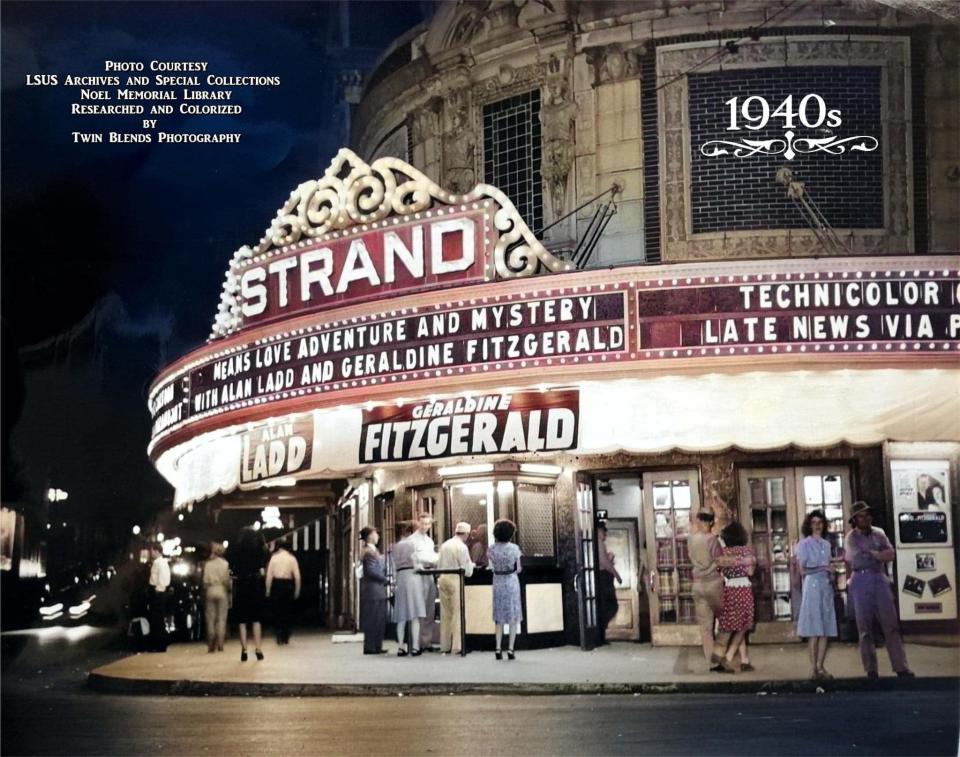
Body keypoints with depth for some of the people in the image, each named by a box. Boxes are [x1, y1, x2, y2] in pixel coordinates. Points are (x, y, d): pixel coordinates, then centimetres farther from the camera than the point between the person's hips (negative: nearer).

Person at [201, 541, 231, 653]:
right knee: (221, 619, 3)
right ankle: (220, 644, -3)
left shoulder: (207, 563, -2)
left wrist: (205, 589, 8)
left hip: (210, 591, 1)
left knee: (210, 619, 6)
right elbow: (227, 580, -5)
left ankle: (211, 645, 4)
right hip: (222, 591, -1)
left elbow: (205, 580, -3)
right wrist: (229, 587, 10)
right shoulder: (224, 563, -5)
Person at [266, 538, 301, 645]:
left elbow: (269, 575, -3)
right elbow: (297, 576, -3)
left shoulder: (274, 557, 1)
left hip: (276, 584, -1)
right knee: (287, 611, 9)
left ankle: (279, 636, -2)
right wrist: (297, 591, 4)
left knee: (277, 611, 7)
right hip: (288, 584, 1)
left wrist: (268, 590, 2)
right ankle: (286, 637, 11)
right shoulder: (292, 558, 2)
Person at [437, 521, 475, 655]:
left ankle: (445, 646, 16)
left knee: (445, 613, 12)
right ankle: (457, 646, -4)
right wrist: (471, 565, 11)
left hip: (443, 578, 6)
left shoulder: (444, 545, 9)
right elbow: (467, 571, -9)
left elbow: (439, 564, 13)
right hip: (455, 579, -6)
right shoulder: (462, 547, -10)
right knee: (457, 613, -2)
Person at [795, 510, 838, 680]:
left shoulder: (826, 544, 17)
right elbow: (803, 570, -6)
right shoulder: (804, 544, -1)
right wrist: (823, 568, -11)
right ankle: (814, 668, -8)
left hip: (827, 587, 6)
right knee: (814, 630, -9)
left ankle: (820, 666, 5)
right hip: (812, 586, -6)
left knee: (826, 629, 2)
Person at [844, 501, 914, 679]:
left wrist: (870, 554, -8)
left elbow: (890, 555, -1)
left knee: (891, 625, -3)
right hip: (860, 581, -2)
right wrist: (879, 554, 3)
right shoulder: (851, 539, 3)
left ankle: (901, 668, -3)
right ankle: (871, 671, 4)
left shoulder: (879, 534, 10)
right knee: (865, 629, 0)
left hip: (880, 579, 2)